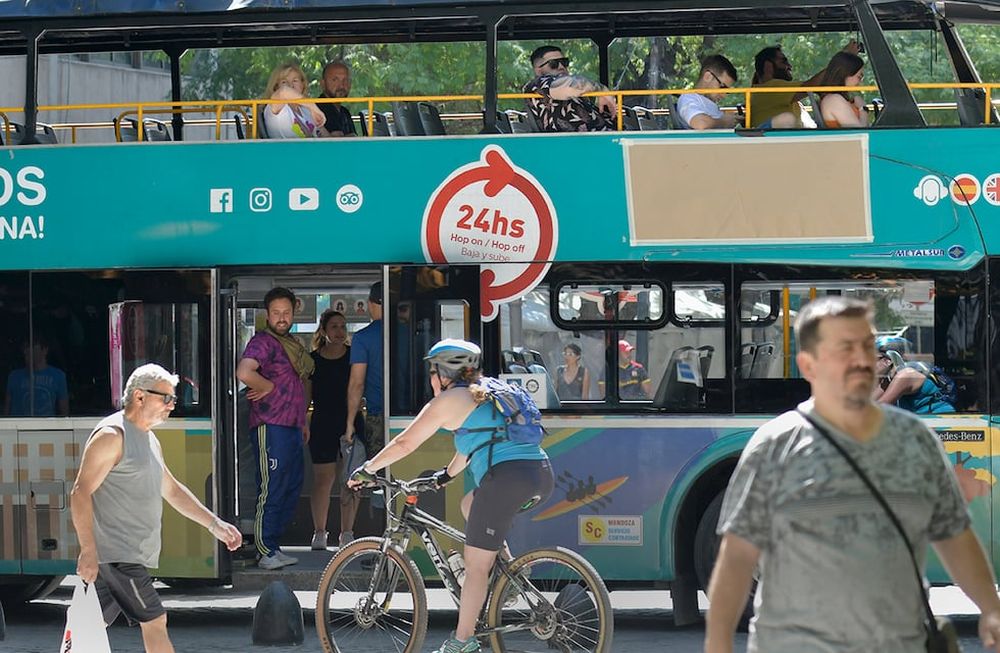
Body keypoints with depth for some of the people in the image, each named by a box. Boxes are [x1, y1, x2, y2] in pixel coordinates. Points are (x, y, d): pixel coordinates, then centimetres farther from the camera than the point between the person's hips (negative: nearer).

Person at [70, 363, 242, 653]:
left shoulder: (149, 440, 21)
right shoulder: (111, 435, -11)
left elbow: (171, 490, 30)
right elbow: (80, 493, -16)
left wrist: (215, 524, 23)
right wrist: (88, 551, -22)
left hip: (134, 554, 9)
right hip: (117, 555, -9)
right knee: (155, 621, -9)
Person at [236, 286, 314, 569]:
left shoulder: (292, 344, 19)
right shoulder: (263, 342, -11)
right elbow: (244, 372, -29)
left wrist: (303, 422, 26)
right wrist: (269, 387, -14)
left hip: (292, 427, 10)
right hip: (271, 427, -10)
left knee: (292, 489, 12)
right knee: (272, 491, -8)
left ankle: (272, 546, 19)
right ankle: (266, 553, -5)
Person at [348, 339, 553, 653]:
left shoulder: (448, 400, 4)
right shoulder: (486, 393, 27)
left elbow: (404, 444, 7)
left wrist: (366, 470, 18)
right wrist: (446, 475, 52)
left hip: (507, 476, -8)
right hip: (542, 475, 8)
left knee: (475, 566, 0)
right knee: (470, 505, 32)